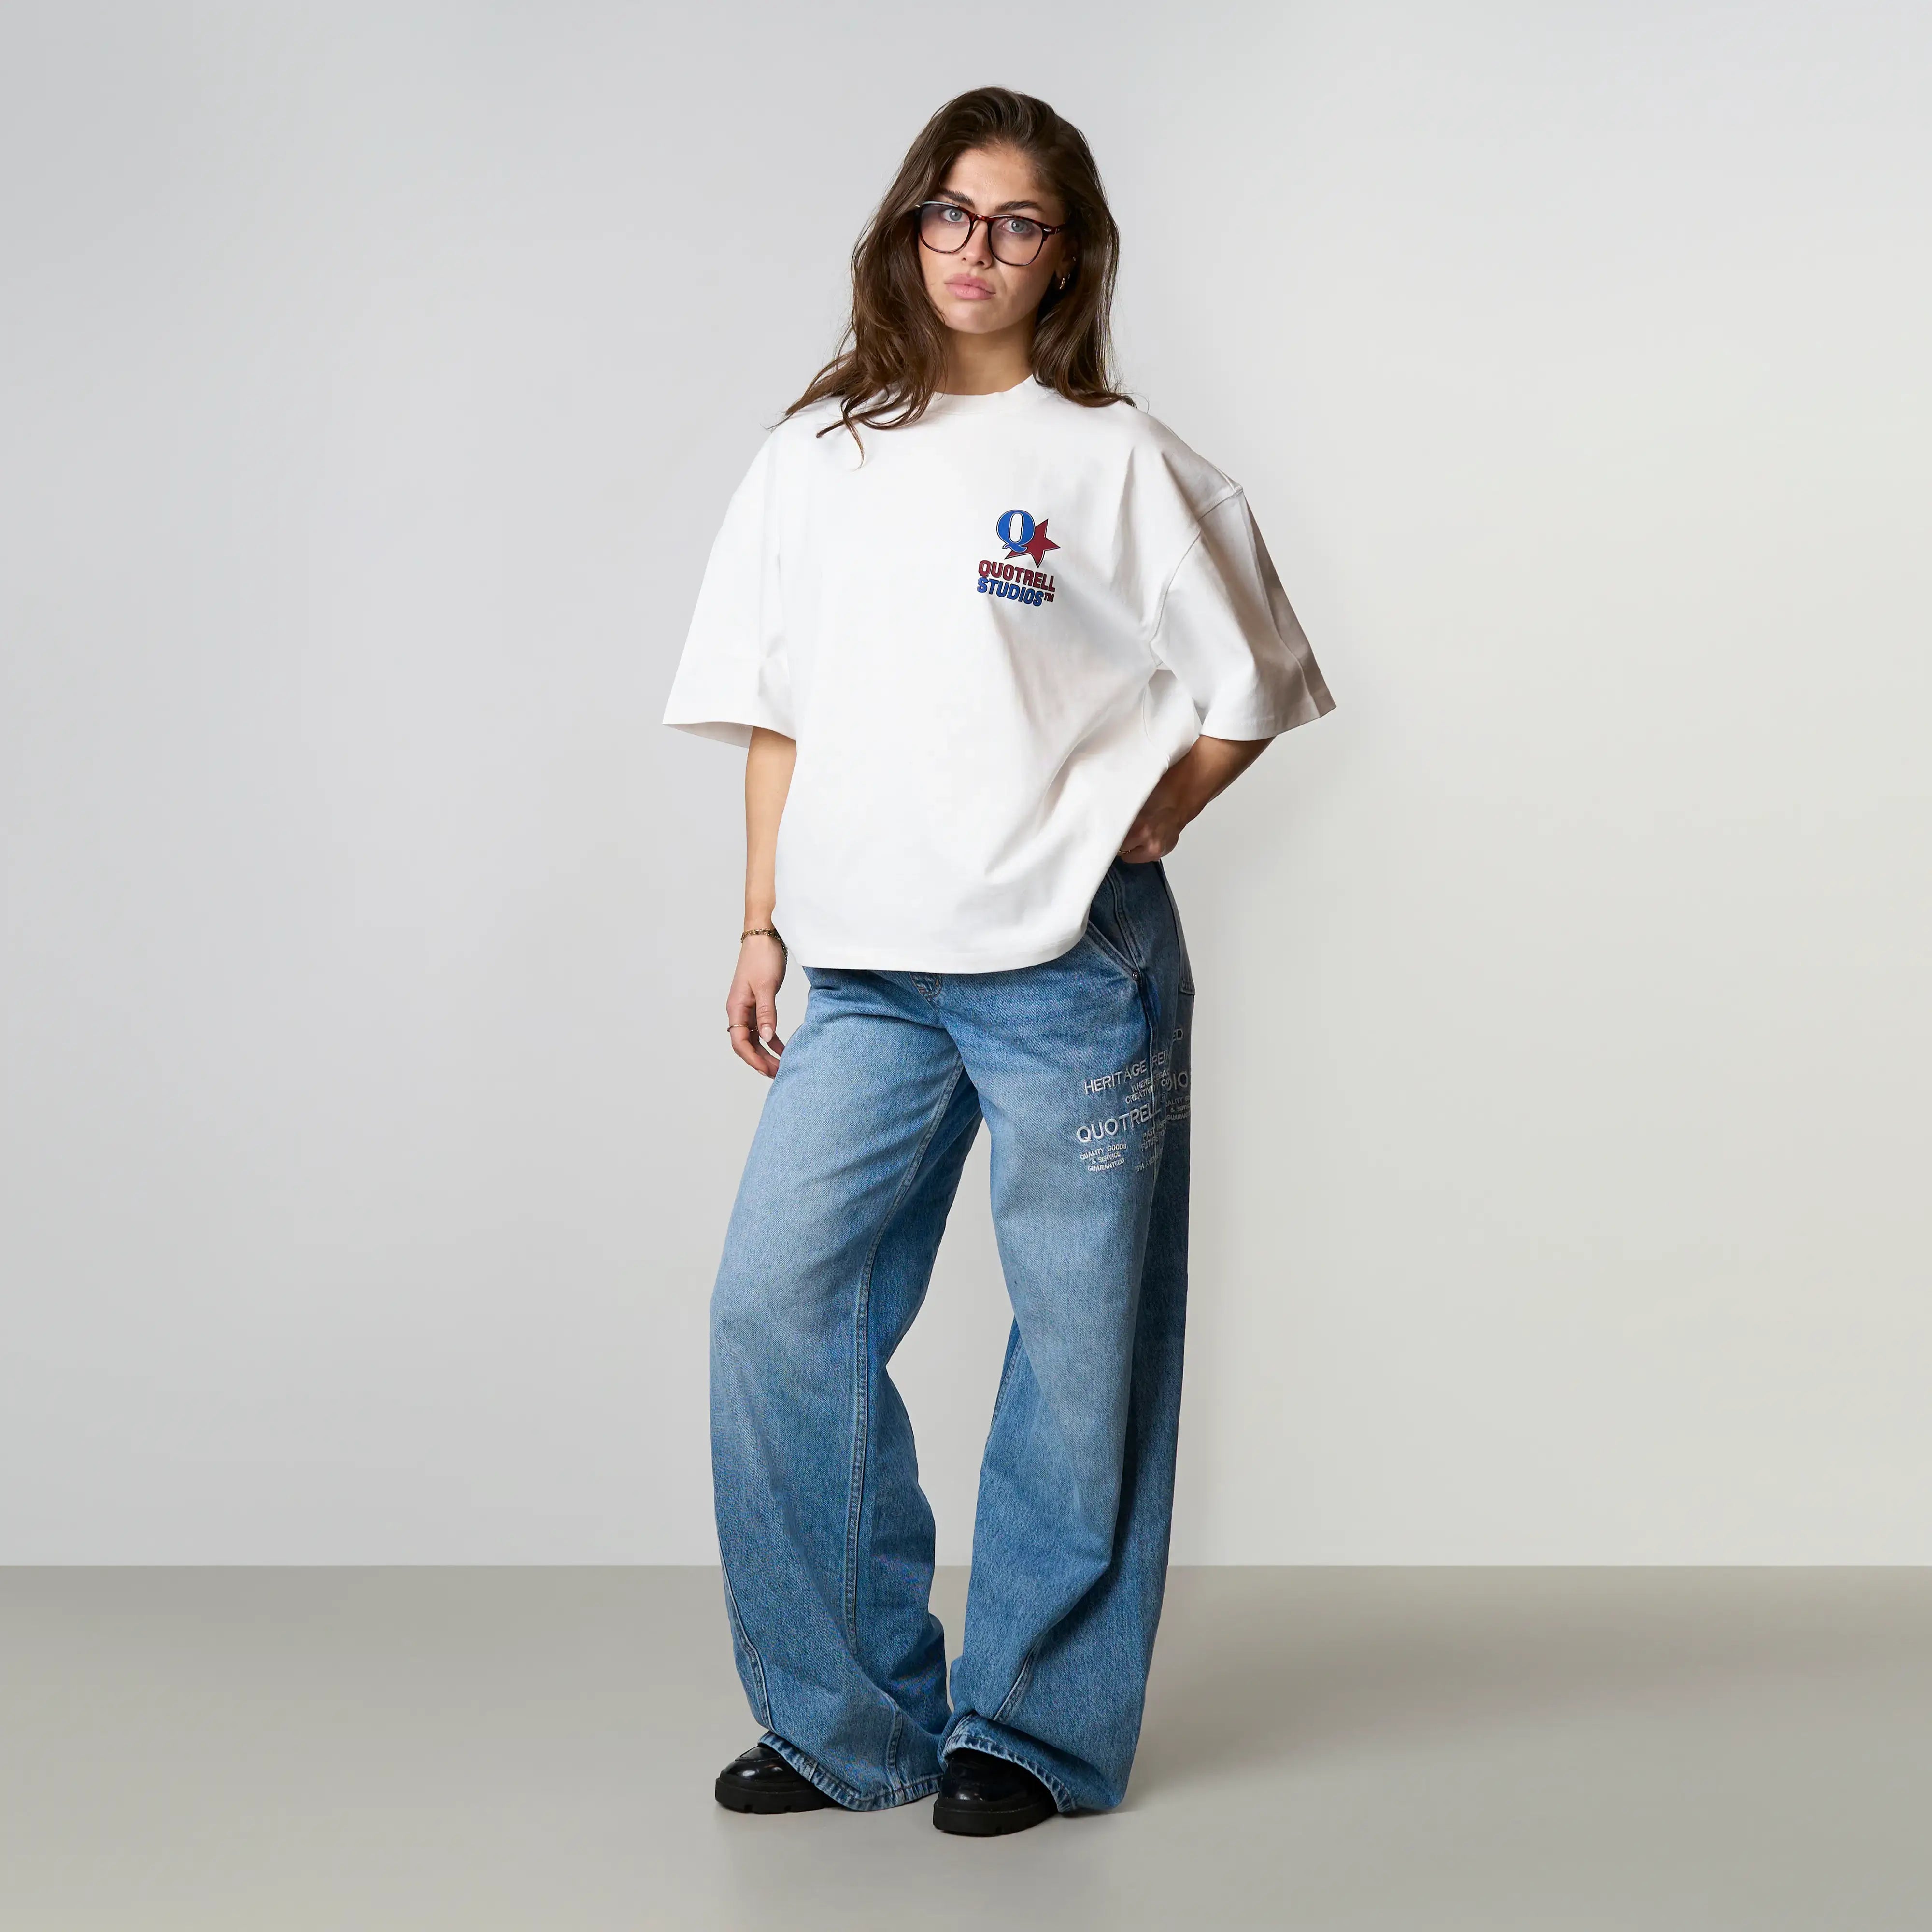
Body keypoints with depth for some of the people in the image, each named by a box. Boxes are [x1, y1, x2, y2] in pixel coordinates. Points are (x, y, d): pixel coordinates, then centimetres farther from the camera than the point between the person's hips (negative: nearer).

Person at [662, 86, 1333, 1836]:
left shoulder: (1119, 462, 1)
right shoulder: (817, 460, 12)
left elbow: (1246, 687, 7)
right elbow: (775, 715, 14)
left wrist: (1133, 830, -4)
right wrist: (763, 925, 9)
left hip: (1074, 968, -3)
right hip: (865, 969, 4)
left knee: (1080, 1340, 2)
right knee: (777, 1302, -3)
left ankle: (1036, 1726, 16)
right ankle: (846, 1719, 11)